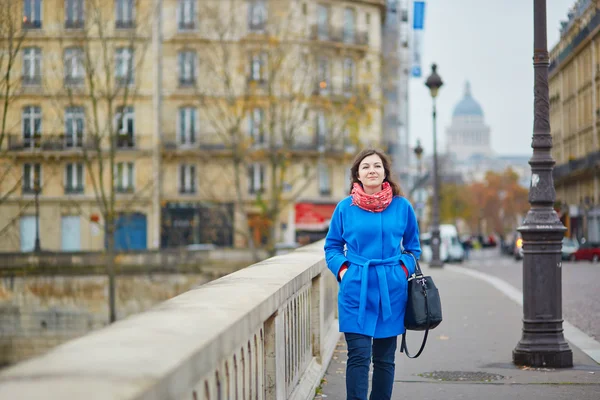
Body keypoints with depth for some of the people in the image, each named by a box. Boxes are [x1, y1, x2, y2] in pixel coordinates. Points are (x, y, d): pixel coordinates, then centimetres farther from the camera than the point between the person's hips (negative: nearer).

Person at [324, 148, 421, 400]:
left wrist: (404, 270, -1)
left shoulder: (402, 206, 4)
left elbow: (413, 246, 15)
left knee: (385, 358, 9)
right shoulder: (345, 208, 1)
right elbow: (332, 246, 11)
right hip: (356, 289, -2)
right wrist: (343, 270, -4)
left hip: (391, 290, 2)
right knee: (358, 355, -8)